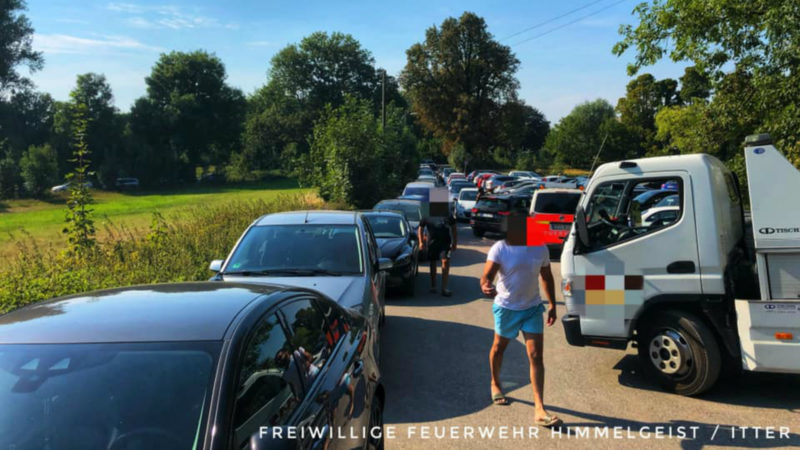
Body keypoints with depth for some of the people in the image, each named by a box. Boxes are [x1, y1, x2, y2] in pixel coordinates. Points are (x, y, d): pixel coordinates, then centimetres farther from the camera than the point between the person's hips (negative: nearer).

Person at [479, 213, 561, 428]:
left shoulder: (540, 248, -5)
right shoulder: (499, 249, -17)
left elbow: (547, 277, 8)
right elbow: (487, 275, -28)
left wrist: (552, 304, 9)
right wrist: (486, 285, -51)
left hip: (533, 308, 2)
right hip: (506, 307, -2)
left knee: (536, 356, -5)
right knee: (499, 347, 18)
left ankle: (539, 409, -3)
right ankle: (495, 385, 46)